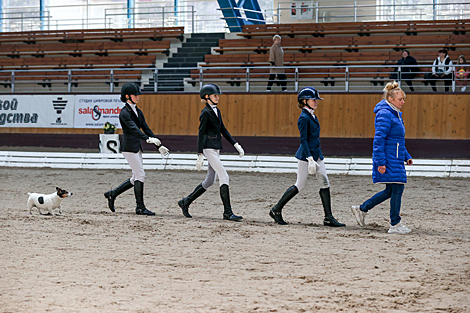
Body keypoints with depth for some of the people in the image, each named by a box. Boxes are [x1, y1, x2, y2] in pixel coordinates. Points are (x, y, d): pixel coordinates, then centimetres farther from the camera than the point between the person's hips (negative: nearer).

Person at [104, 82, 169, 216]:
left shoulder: (138, 112, 15)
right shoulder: (124, 112, -12)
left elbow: (146, 128, 15)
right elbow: (133, 128, -26)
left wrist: (159, 145, 10)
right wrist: (147, 139, -40)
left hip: (137, 147, 9)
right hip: (129, 146, -9)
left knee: (136, 177, 10)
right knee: (140, 176, -9)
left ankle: (112, 194, 22)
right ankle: (140, 208, -4)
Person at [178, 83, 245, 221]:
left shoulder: (216, 111, 15)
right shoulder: (205, 113, -11)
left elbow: (223, 130, 20)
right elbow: (201, 134, -13)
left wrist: (236, 145, 14)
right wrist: (200, 155, -17)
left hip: (216, 149, 9)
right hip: (209, 149, -9)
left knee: (210, 181, 12)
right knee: (224, 177, -13)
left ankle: (186, 202, 23)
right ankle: (227, 213, -13)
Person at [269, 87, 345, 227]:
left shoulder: (312, 116, 13)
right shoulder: (304, 118, -14)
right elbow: (303, 140, -19)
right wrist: (310, 159, -25)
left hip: (316, 154, 9)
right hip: (305, 155, -9)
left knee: (324, 182, 1)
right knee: (300, 185, -3)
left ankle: (328, 218, 1)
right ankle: (276, 210, 11)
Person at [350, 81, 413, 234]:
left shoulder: (395, 114, 17)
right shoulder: (385, 114, -14)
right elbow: (379, 140, -19)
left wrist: (406, 157, 20)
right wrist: (381, 162, -22)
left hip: (395, 159, 10)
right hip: (389, 159, -10)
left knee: (391, 190, 12)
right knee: (397, 188, -7)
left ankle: (361, 209, 21)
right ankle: (395, 224, -1)